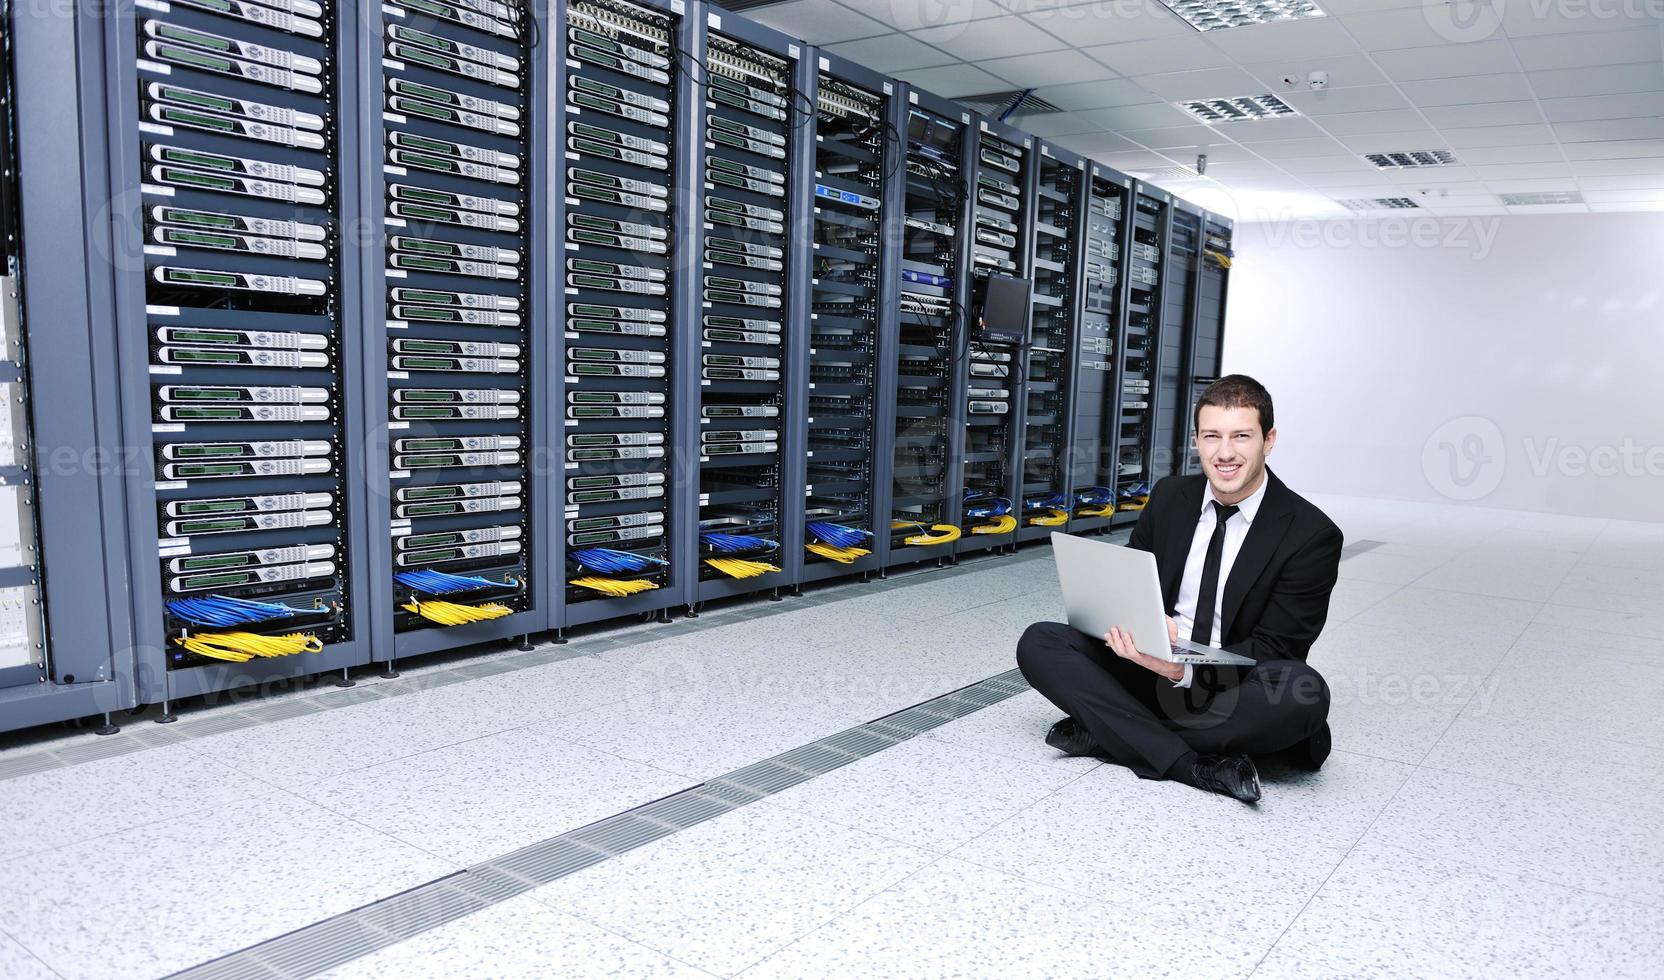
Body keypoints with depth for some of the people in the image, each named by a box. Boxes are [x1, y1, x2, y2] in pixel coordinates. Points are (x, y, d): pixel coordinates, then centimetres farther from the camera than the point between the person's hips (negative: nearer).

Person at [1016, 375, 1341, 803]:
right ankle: (1195, 765, -28)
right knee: (1038, 643, -17)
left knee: (1305, 693, -36)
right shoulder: (1169, 497, 3)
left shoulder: (1313, 535, -11)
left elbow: (1273, 648, -12)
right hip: (1151, 669, 4)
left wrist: (1185, 670, -30)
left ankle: (1106, 733, -23)